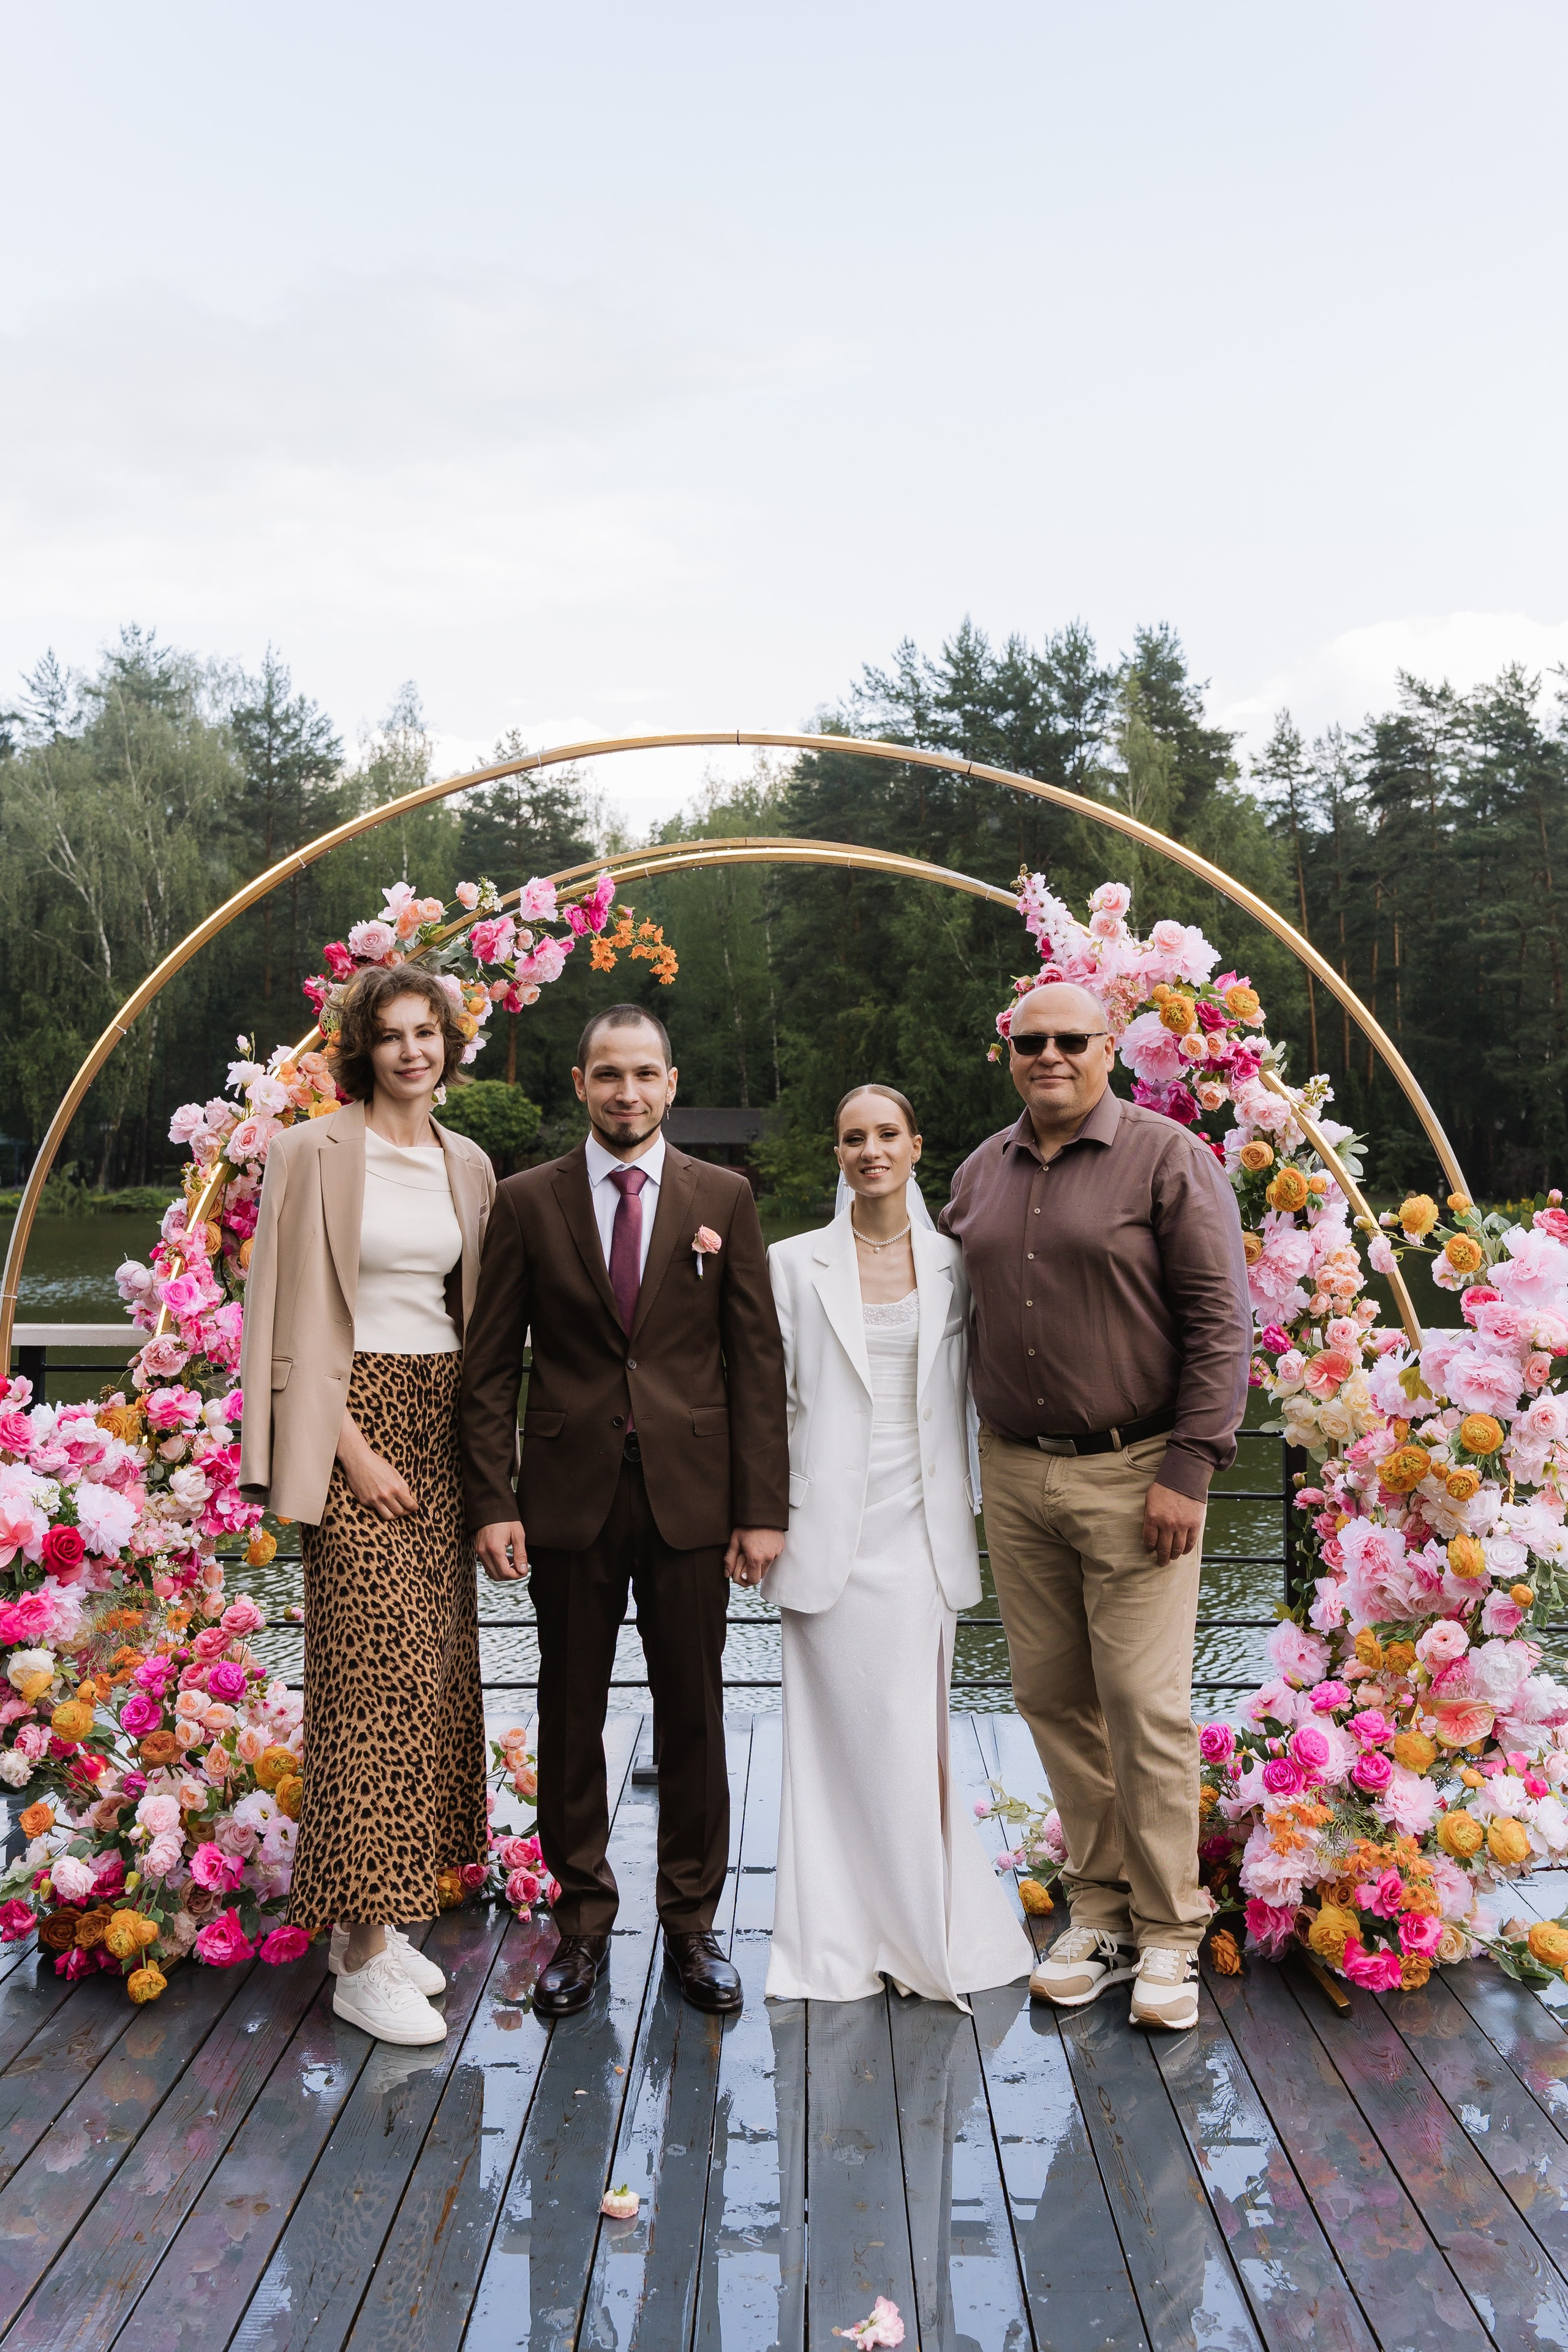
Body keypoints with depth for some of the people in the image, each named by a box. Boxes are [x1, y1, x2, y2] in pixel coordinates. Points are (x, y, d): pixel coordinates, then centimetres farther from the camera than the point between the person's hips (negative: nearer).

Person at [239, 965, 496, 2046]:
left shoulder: (467, 1164, 12)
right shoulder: (316, 1152, -5)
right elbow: (298, 1320, -8)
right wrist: (354, 1450, -13)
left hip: (443, 1423, 6)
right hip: (358, 1421, -6)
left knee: (434, 1668, 7)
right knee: (375, 1669, -7)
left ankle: (372, 1919, 20)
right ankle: (364, 1958, 2)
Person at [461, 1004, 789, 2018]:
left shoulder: (724, 1197, 4)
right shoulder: (528, 1202, 3)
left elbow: (757, 1358, 2)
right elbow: (491, 1365, 3)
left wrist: (763, 1508, -3)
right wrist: (492, 1501, -5)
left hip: (691, 1493, 0)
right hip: (571, 1493, 0)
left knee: (694, 1714, 8)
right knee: (571, 1715, 9)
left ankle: (693, 1923, 24)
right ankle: (582, 1924, 25)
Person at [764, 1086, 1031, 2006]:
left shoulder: (952, 1264, 7)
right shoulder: (796, 1264, 3)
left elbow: (968, 1390, 11)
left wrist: (974, 1507, 6)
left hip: (922, 1532, 1)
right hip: (831, 1535, -1)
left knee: (914, 1738, 3)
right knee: (842, 1738, 3)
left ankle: (929, 1933, 20)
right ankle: (844, 1941, 17)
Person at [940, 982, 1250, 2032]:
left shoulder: (1169, 1158, -4)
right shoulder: (981, 1172, 12)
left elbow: (1221, 1323, -8)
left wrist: (1189, 1471, -13)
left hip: (1133, 1474, -5)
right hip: (1015, 1475, 5)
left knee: (1146, 1704, -3)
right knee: (1053, 1697, 10)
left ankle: (1169, 1935, 13)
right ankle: (1099, 1913, 24)